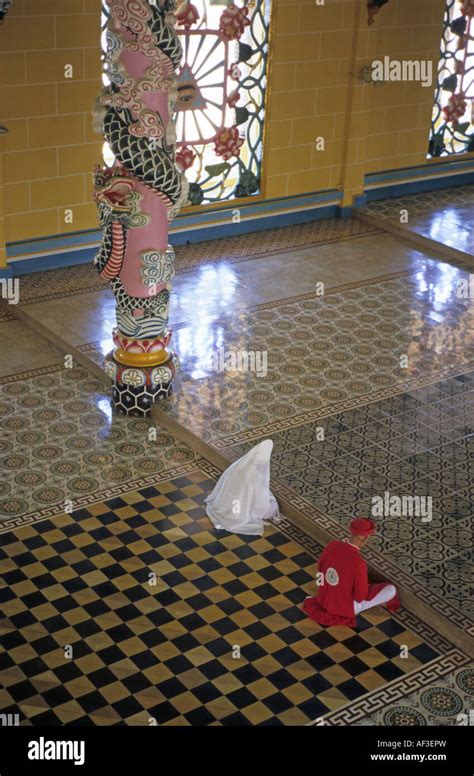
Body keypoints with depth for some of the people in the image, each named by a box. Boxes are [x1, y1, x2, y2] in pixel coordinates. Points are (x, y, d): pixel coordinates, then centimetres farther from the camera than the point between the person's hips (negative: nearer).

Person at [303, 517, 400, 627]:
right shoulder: (359, 563, -33)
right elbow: (360, 596, -20)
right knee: (391, 590, 3)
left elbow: (321, 568, 4)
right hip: (347, 607, -6)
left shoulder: (332, 545, -16)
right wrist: (366, 587, 2)